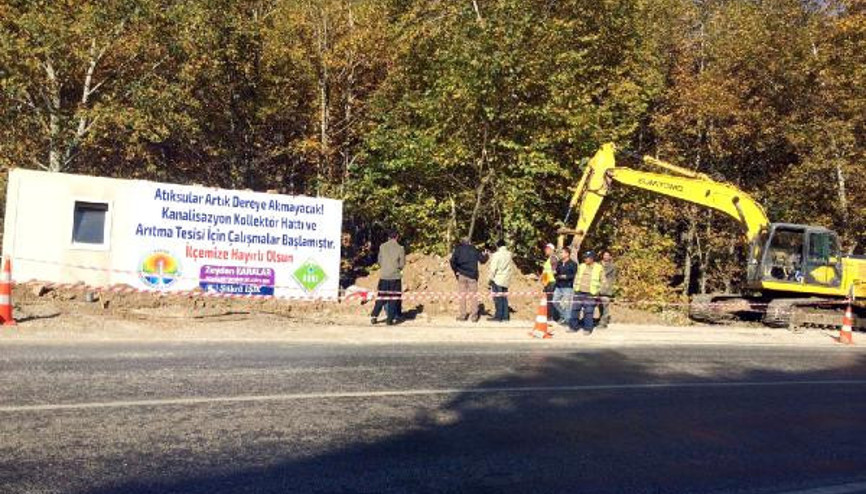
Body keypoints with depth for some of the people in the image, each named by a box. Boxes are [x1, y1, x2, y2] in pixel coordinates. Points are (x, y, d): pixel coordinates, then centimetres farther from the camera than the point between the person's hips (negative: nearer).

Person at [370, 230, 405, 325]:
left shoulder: (382, 247, 0)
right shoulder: (400, 248, -6)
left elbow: (379, 261, 7)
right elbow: (402, 264, -2)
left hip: (383, 276, 2)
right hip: (395, 276, -2)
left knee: (381, 297, 12)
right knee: (393, 298, 5)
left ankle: (374, 316, 10)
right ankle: (390, 319, 3)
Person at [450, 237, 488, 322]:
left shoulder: (458, 249, 1)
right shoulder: (474, 250, 4)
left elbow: (453, 261, -11)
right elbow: (482, 259, 6)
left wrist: (456, 270, 1)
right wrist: (485, 255, 27)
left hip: (462, 275, 0)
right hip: (472, 276, 0)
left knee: (462, 294, 6)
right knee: (473, 295, 5)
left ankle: (463, 315, 6)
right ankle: (474, 316, 4)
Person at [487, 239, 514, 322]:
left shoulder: (497, 255, -11)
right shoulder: (509, 255, 8)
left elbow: (493, 268, -12)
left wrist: (491, 278, -6)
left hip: (498, 279, -6)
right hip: (506, 280, 6)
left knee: (498, 298, -3)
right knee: (504, 298, 11)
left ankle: (498, 316, -3)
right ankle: (505, 316, 12)